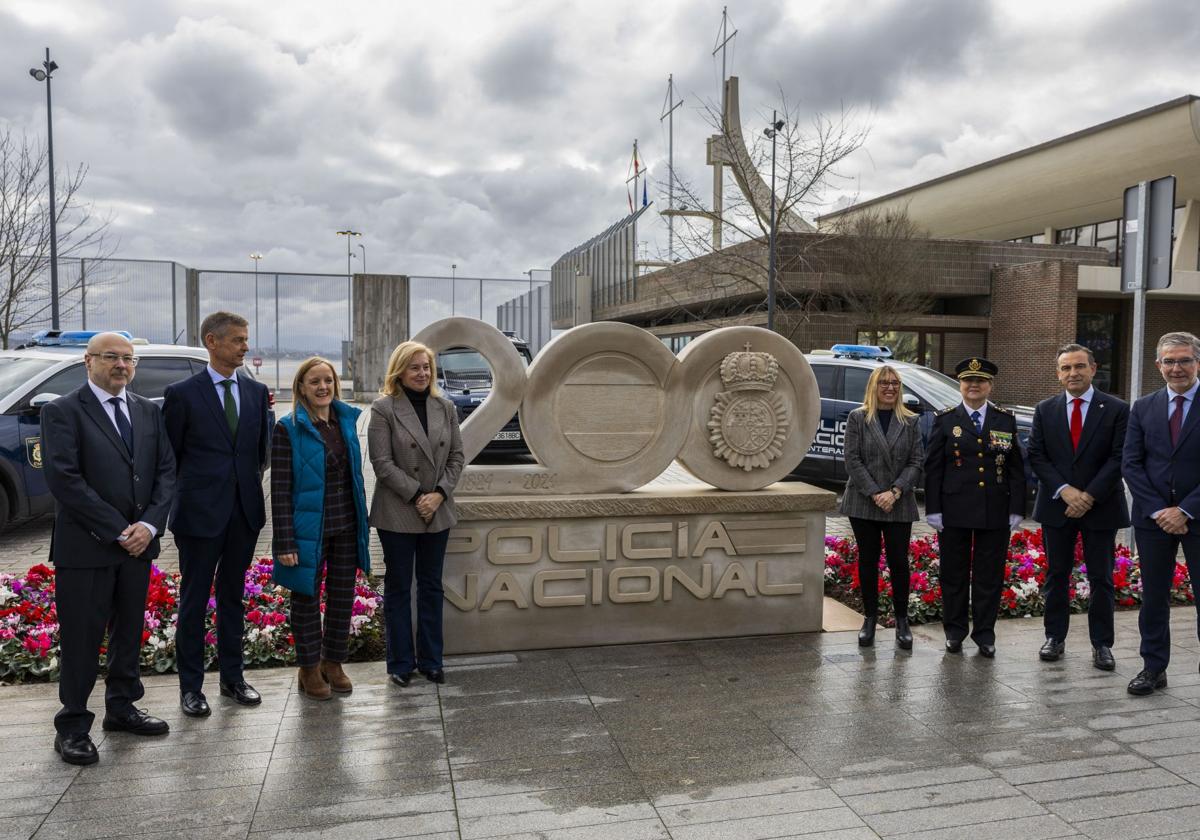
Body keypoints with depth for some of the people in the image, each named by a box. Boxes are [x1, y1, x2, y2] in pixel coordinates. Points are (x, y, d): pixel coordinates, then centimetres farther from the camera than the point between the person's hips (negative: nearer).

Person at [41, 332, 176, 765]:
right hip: (85, 547, -5)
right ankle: (73, 726, 16)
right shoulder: (62, 412, -6)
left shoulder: (148, 411, 10)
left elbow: (165, 470, 7)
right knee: (81, 639, 3)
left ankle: (122, 707, 30)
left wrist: (149, 524, -8)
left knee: (129, 631, 15)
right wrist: (118, 530, -15)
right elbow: (64, 478, -14)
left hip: (138, 542, 5)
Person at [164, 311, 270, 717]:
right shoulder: (182, 394, -6)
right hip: (200, 512, -4)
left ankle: (232, 677, 26)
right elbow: (169, 455, 0)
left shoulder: (256, 391, 7)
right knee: (194, 600, 6)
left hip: (245, 511, 4)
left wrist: (254, 483, 7)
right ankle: (191, 686, 18)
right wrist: (185, 494, 1)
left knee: (233, 596, 15)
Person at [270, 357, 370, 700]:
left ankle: (334, 663, 31)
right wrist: (285, 543, -16)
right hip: (309, 528, -5)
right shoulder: (288, 429, -10)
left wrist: (362, 522, 10)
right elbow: (280, 490, -12)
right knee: (307, 599, 10)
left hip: (346, 527, 5)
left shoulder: (347, 421, 5)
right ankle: (309, 668, 26)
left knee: (343, 598, 13)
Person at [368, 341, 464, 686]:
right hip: (397, 513, -4)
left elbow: (456, 456, 5)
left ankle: (430, 660, 22)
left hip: (438, 513, 4)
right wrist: (417, 495, -15)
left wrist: (439, 493, -8)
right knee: (398, 588, 7)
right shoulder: (383, 409, -7)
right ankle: (401, 663, 18)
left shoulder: (445, 408, 6)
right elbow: (382, 462, -11)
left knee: (431, 586, 11)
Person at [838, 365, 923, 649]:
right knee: (868, 561, 7)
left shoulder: (910, 421, 7)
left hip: (899, 505, 1)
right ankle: (870, 618, 18)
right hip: (863, 503, -1)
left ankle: (902, 620, 14)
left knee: (899, 562, 1)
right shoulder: (857, 418, 2)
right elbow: (853, 460, -4)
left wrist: (895, 492, -12)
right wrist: (875, 493, -13)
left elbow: (916, 462, 2)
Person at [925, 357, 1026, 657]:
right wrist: (933, 509, -5)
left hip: (995, 512, 1)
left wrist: (1017, 508, 0)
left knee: (990, 575, 7)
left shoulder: (1005, 420, 7)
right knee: (954, 574, 8)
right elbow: (932, 467, 0)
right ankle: (954, 632, 20)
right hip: (954, 511, -1)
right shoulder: (945, 419, 2)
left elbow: (1016, 468, 6)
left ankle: (985, 634, 19)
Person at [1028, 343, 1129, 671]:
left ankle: (1102, 644, 15)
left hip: (1100, 508, -2)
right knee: (1056, 575, 9)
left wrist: (1089, 496, -14)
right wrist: (1065, 491, -12)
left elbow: (1119, 458, -7)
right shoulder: (1045, 410, 4)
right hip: (1056, 507, 2)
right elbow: (1036, 456, 0)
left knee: (1101, 578, 5)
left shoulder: (1117, 409, -2)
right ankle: (1055, 637, 19)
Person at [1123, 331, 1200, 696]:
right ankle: (1153, 668, 20)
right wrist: (1158, 510, -8)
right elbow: (1130, 464, 2)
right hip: (1152, 517, 2)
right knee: (1153, 597, 10)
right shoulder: (1142, 409, 6)